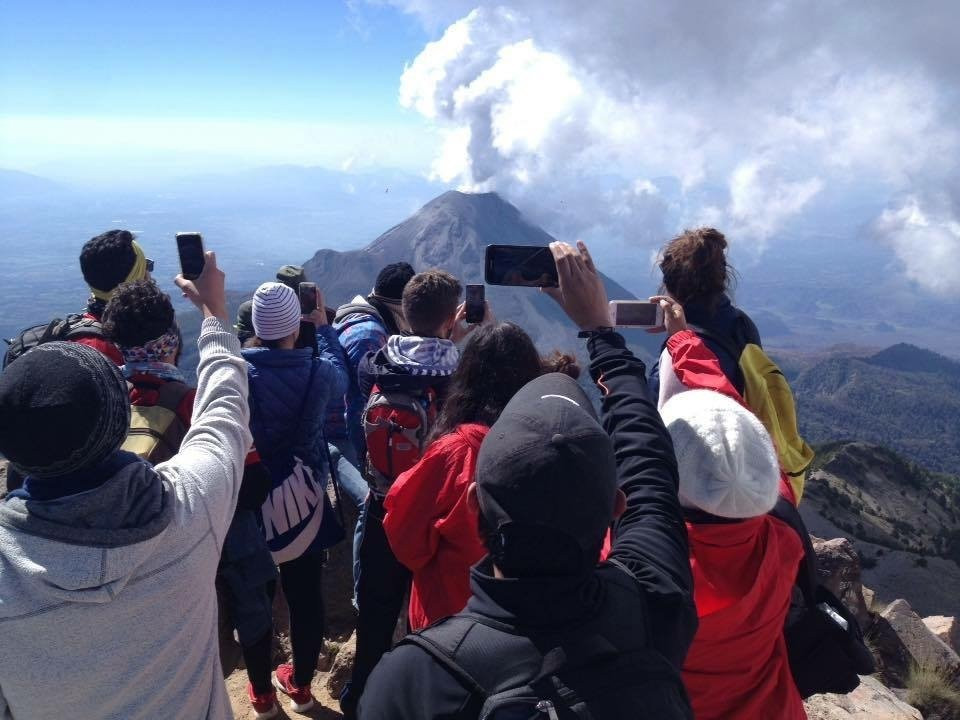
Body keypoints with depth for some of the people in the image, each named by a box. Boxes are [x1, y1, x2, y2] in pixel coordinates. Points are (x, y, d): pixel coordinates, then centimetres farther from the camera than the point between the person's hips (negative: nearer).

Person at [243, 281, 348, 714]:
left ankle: (260, 690, 34)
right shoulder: (318, 372, -15)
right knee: (305, 595, 16)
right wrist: (324, 327, 20)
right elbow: (342, 377, 10)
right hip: (303, 504, 0)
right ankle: (300, 685, 33)